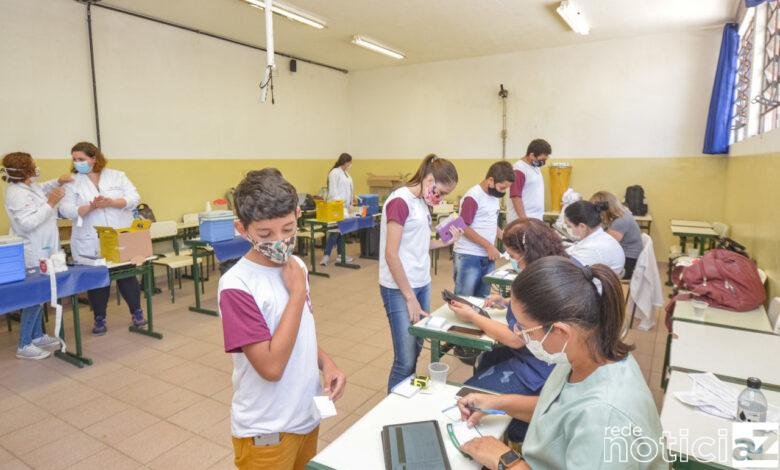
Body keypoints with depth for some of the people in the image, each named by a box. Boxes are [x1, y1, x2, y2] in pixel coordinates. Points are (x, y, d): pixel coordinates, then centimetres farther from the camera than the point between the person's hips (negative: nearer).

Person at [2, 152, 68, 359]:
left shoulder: (29, 186, 8)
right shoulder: (17, 194, -20)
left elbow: (42, 189, 31)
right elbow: (28, 223, -27)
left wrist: (58, 182, 14)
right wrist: (50, 203, -26)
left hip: (41, 251, 10)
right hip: (33, 255, -10)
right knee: (35, 298, -2)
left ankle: (37, 336, 30)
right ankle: (24, 346, 8)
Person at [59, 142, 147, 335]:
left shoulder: (117, 176, 4)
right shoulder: (72, 183, 4)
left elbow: (134, 198, -5)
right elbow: (66, 209, -6)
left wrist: (110, 202, -20)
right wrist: (89, 207, -23)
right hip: (91, 244, 1)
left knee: (127, 275, 6)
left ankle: (136, 312, 21)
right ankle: (99, 318, 22)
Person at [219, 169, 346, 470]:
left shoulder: (295, 266, -3)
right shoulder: (236, 286, -24)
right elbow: (271, 366, -26)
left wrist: (326, 363, -6)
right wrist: (298, 292, -23)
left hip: (307, 416, 7)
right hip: (266, 432, -6)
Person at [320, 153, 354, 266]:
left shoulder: (346, 173, 17)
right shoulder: (335, 173, -9)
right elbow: (333, 190, -14)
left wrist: (352, 199, 13)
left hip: (345, 205, 8)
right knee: (335, 230, -10)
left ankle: (341, 254, 17)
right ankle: (326, 255, -6)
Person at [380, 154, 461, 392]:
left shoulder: (422, 202, 10)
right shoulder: (400, 201, -16)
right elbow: (391, 254, -19)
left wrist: (444, 242, 4)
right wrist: (409, 297, -16)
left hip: (421, 284, 8)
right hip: (399, 289, -8)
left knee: (416, 349, 14)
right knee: (405, 360, -3)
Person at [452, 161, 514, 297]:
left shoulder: (494, 195, 11)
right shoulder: (473, 197, -14)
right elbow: (464, 228, -17)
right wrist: (488, 245, -17)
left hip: (488, 257, 8)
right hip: (468, 257, -8)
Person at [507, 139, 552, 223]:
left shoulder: (536, 167, 12)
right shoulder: (519, 170, -15)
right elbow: (516, 197, -19)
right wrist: (524, 219, -22)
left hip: (537, 219, 9)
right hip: (522, 219, -8)